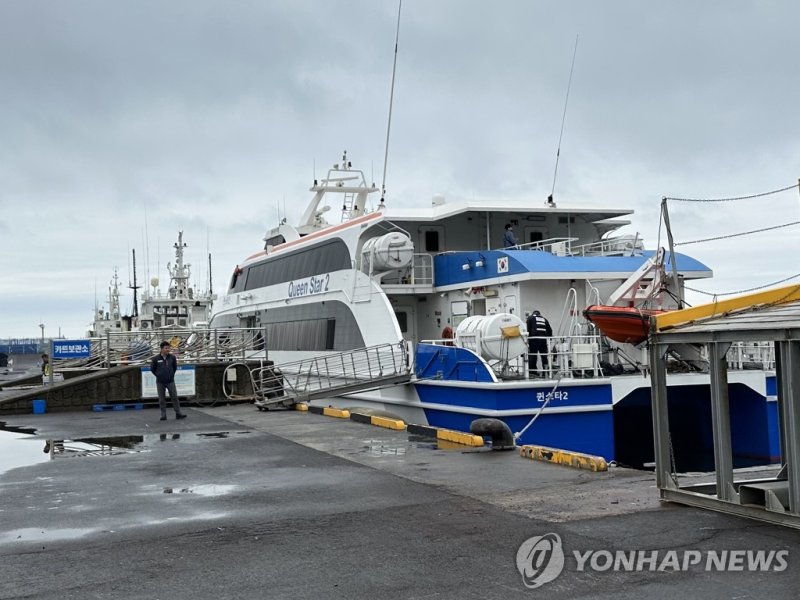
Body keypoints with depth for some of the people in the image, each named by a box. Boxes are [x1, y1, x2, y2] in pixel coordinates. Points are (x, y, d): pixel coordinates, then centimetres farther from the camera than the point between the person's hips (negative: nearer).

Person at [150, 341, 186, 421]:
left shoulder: (172, 357, -2)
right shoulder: (156, 358, -7)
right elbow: (152, 369, 7)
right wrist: (158, 375, 8)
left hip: (170, 381, 1)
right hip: (160, 382, -1)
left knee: (175, 397, 0)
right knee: (162, 399, 5)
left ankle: (178, 413, 5)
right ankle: (163, 415, 11)